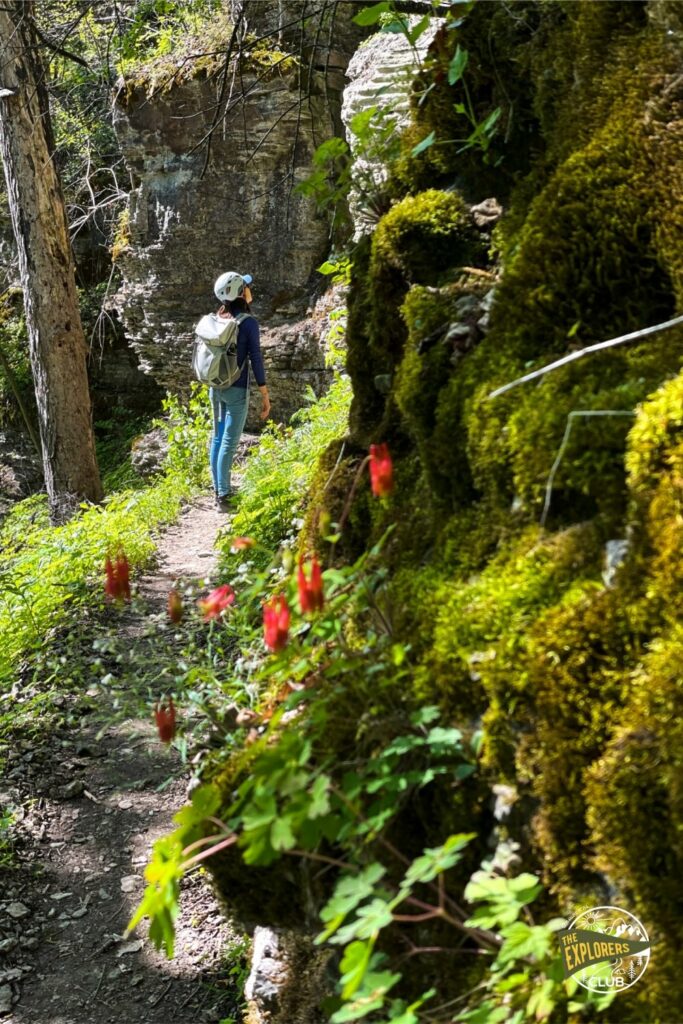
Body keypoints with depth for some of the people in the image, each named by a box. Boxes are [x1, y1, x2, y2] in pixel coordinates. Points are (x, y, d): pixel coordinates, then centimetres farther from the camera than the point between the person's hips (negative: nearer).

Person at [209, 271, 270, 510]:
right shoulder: (249, 323, -14)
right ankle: (223, 495, -2)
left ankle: (218, 491, 20)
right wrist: (265, 395, -8)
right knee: (229, 442, -3)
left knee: (217, 438, 13)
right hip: (236, 391, -6)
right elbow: (256, 360, -14)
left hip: (216, 388, 6)